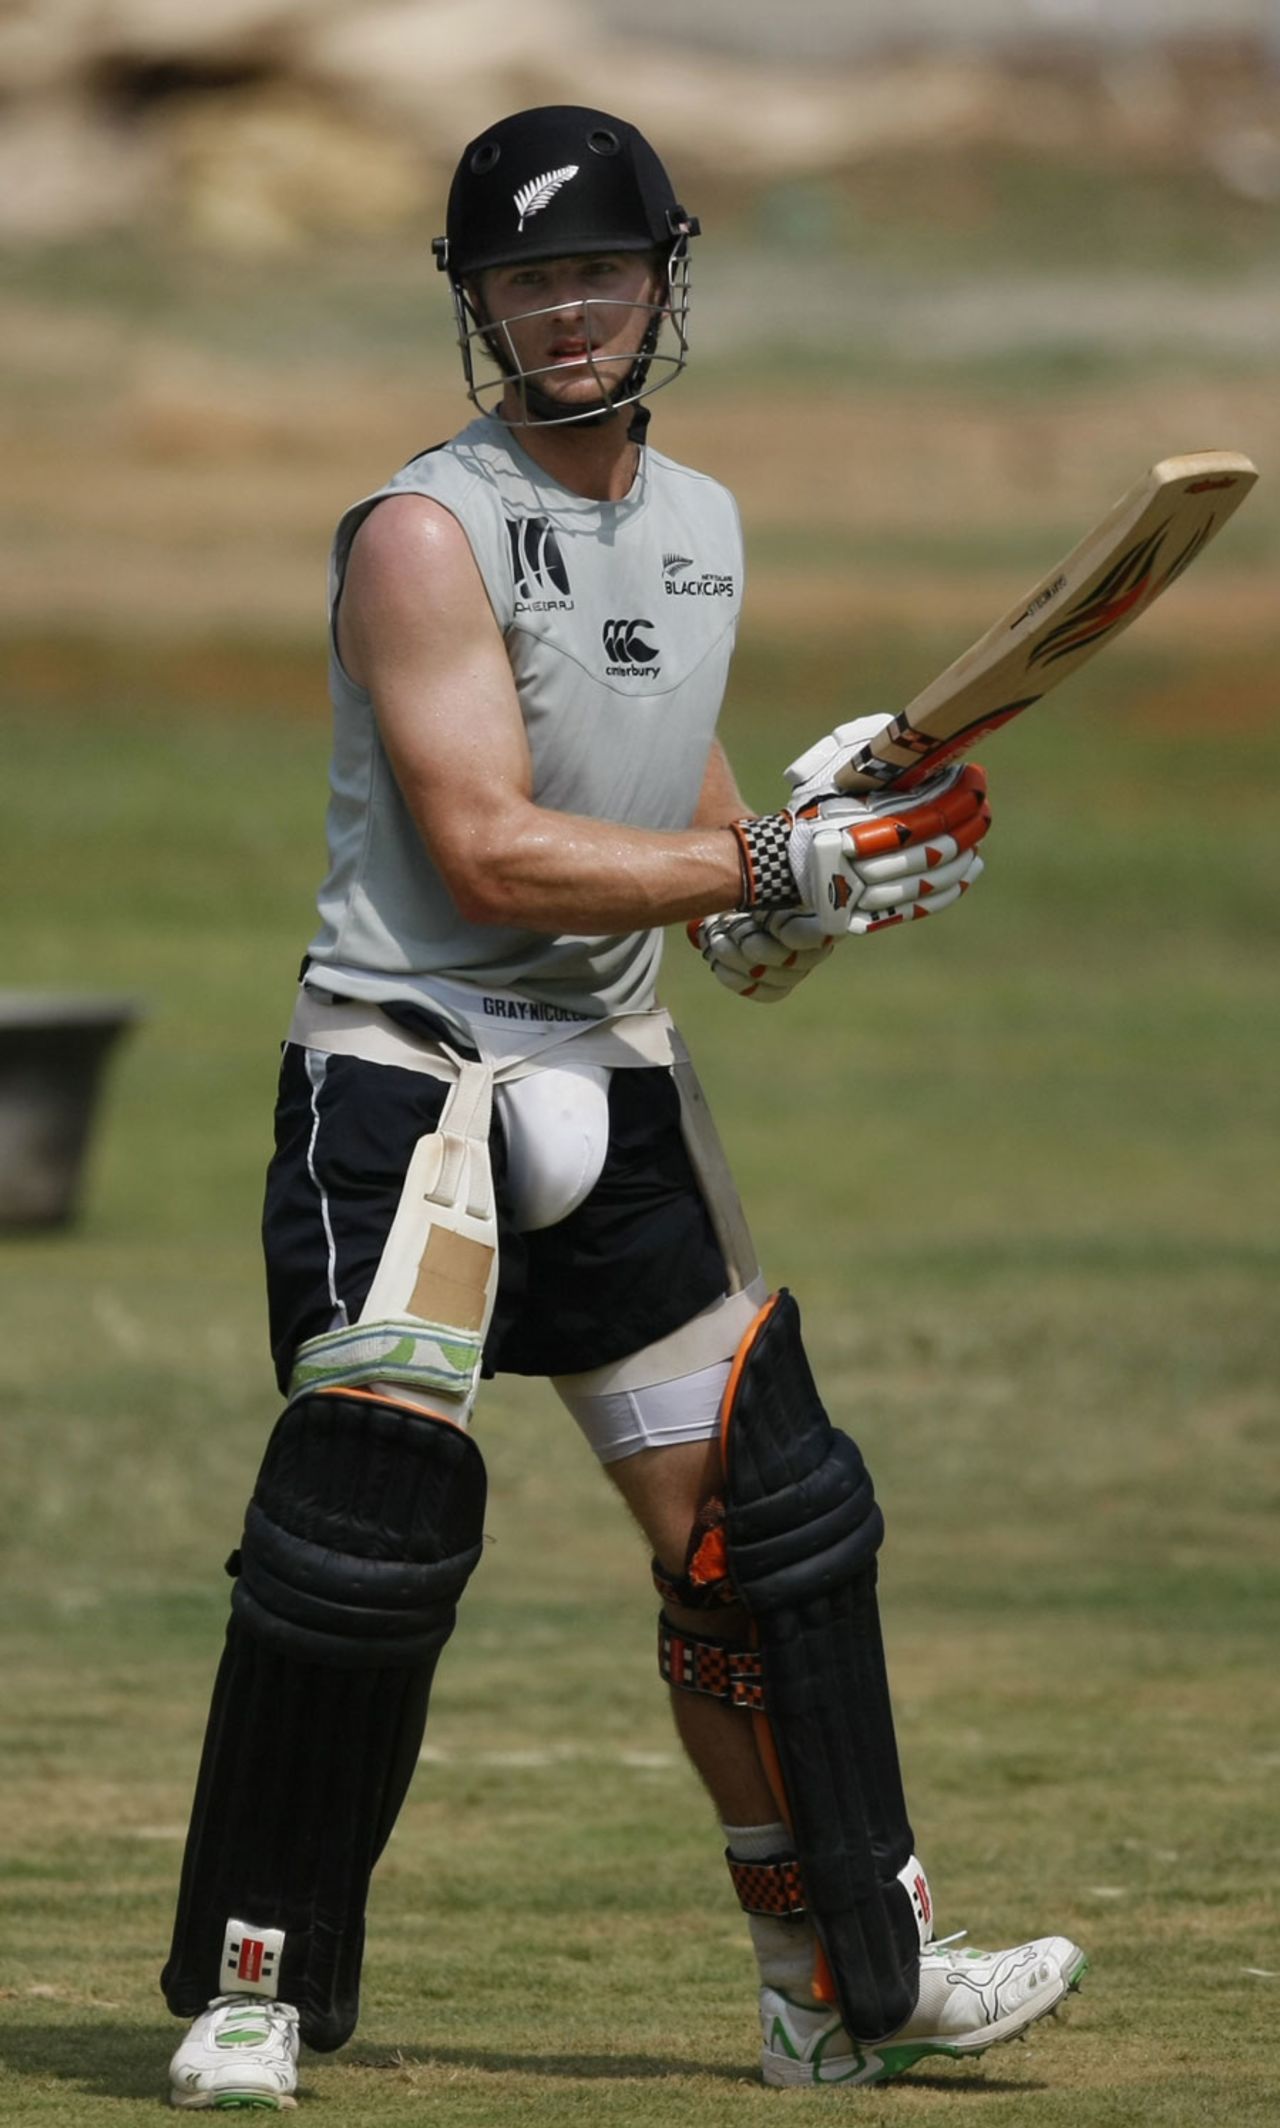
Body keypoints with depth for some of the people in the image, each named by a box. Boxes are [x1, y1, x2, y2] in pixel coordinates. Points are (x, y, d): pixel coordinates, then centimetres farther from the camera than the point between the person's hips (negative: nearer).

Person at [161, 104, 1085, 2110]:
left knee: (767, 1517, 7)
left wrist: (790, 893, 4)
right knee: (374, 1496, -18)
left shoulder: (701, 523, 12)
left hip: (615, 1081, 7)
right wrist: (768, 868, -19)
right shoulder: (425, 533, -12)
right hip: (406, 1063, -7)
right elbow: (487, 853, -19)